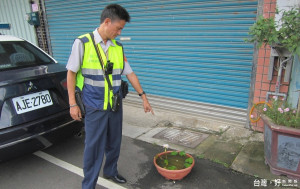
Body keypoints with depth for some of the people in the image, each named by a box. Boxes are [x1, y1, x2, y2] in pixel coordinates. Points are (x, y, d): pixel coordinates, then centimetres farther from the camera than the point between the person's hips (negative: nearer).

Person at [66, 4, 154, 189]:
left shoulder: (118, 47, 5)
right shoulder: (83, 42, -8)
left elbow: (130, 73, 9)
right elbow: (71, 73, -4)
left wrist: (144, 97, 10)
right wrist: (73, 104, -7)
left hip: (115, 105, 5)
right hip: (95, 107, -5)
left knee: (114, 143, 18)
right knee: (94, 147, 4)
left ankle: (110, 171, 42)